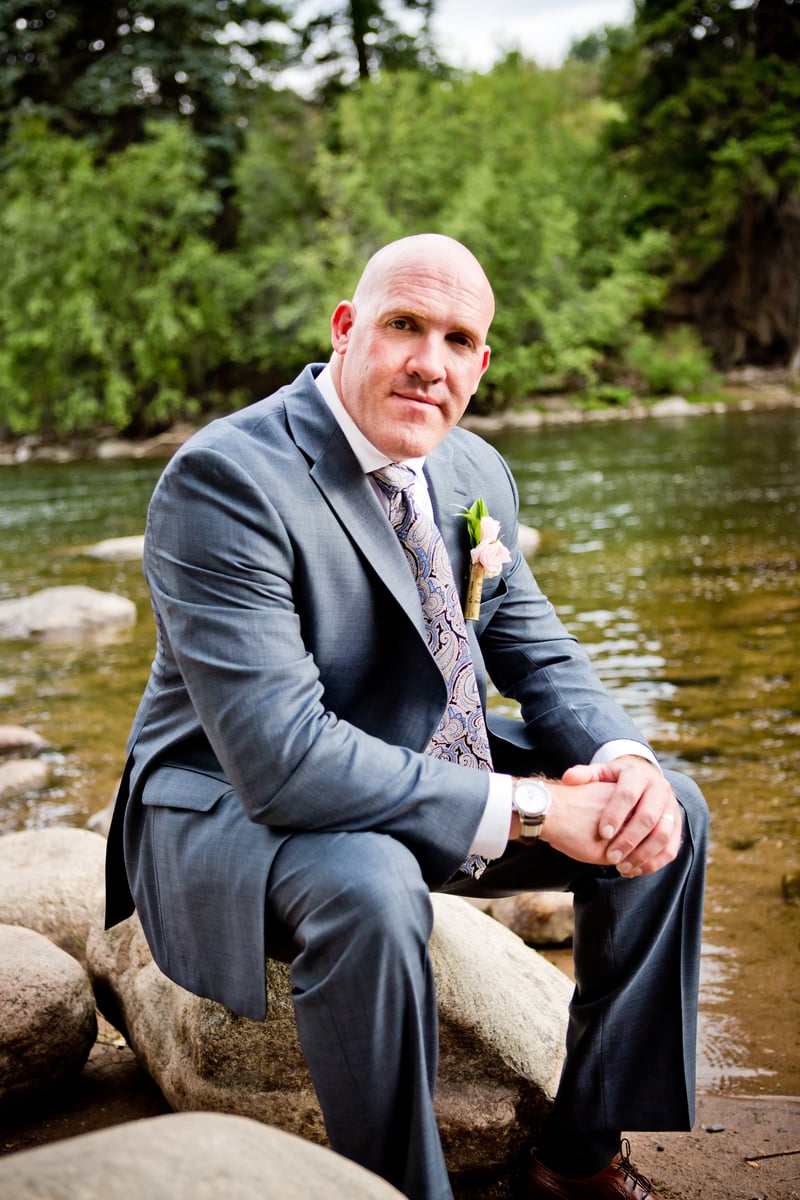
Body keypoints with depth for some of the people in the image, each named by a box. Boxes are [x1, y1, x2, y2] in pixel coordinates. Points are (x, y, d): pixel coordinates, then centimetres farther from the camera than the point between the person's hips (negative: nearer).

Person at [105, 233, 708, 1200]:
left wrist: (623, 759, -16)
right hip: (232, 802, -7)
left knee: (667, 812, -2)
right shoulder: (224, 478, -24)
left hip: (421, 773, 8)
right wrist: (523, 808, -29)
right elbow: (279, 757, -31)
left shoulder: (476, 472, 1)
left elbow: (539, 656, 8)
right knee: (367, 887, -39)